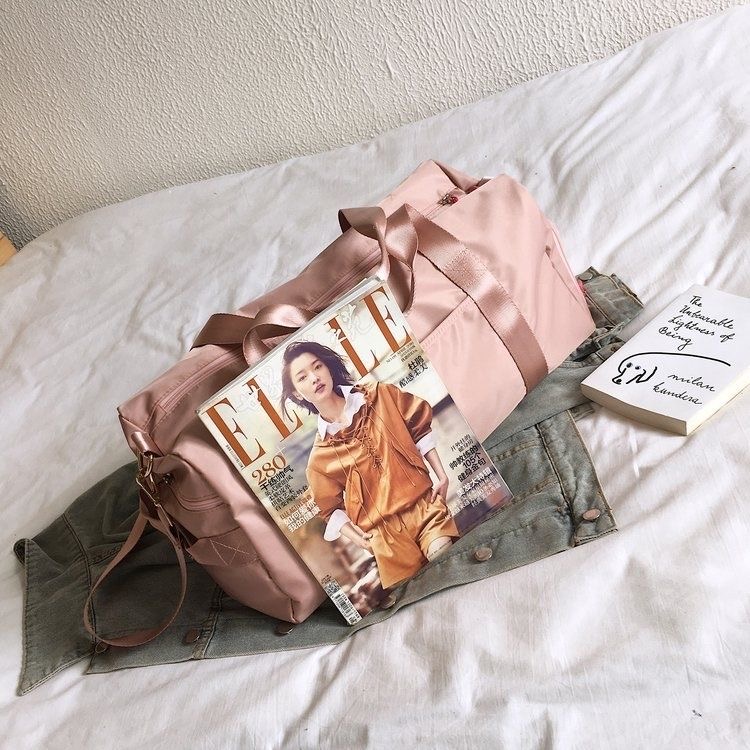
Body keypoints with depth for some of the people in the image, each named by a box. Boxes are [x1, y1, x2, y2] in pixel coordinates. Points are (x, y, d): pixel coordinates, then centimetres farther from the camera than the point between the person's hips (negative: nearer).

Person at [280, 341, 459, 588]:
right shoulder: (320, 456, 0)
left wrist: (441, 475, 4)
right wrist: (354, 535, -6)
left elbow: (420, 428, 10)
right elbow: (331, 508, 10)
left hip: (425, 505, 0)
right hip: (384, 534, 0)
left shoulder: (380, 396, 1)